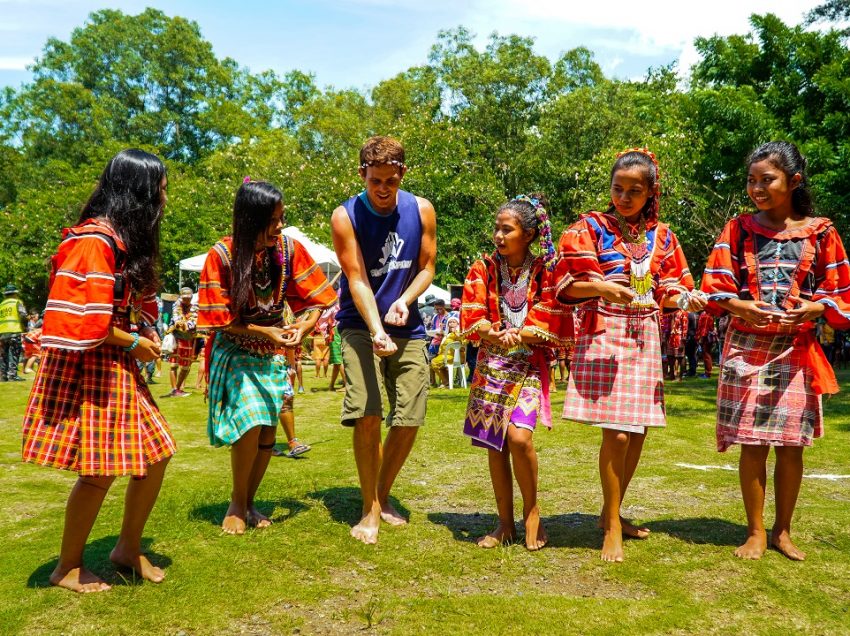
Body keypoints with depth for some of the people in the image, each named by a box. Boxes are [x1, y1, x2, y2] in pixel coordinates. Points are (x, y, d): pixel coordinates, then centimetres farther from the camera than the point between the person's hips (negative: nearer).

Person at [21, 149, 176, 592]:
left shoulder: (128, 241, 13)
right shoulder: (93, 240, -17)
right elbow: (80, 319, -21)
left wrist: (149, 336, 5)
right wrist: (133, 343, -10)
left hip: (119, 367, 9)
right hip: (87, 368, -9)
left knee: (157, 453, 8)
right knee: (101, 469, -4)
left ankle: (128, 548, 24)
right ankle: (68, 568, 17)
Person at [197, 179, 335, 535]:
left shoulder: (289, 249, -12)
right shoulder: (222, 255, -20)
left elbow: (313, 301, -5)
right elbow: (221, 320, -15)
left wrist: (304, 326, -25)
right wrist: (265, 332, -25)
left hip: (272, 354, 3)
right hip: (234, 352, -3)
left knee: (268, 432, 3)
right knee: (250, 423, -18)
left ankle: (249, 502, 25)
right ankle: (236, 504, 7)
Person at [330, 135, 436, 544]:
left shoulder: (421, 211, 0)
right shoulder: (345, 216, -8)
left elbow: (427, 268, 6)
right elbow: (357, 279, -13)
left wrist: (404, 300, -14)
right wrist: (376, 331, -26)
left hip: (408, 327, 3)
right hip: (361, 325, -3)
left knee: (409, 421, 1)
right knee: (367, 416, -14)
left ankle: (383, 496, 24)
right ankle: (370, 510, 4)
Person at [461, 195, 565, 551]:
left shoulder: (545, 271, -3)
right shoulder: (484, 269, 2)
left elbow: (548, 324, -8)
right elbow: (471, 319, -5)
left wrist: (517, 336, -24)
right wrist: (498, 335, -24)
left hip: (529, 365, -3)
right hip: (491, 366, 3)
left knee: (519, 437, -19)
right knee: (494, 445, 4)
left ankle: (532, 512, 6)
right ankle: (505, 523, 20)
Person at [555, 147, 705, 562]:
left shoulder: (661, 236, 12)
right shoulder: (591, 227, -1)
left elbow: (667, 292, 13)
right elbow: (567, 284, -7)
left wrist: (686, 299, -7)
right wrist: (600, 287, -25)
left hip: (645, 338, 5)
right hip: (604, 335, -5)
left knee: (638, 432, 9)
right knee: (616, 433, -11)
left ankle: (611, 512, 28)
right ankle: (612, 527, 6)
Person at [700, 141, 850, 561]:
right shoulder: (739, 229, 3)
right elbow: (715, 287, -2)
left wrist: (813, 308, -17)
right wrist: (744, 308, -21)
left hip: (797, 349, 1)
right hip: (747, 347, 0)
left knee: (791, 444, 6)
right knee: (753, 443, 1)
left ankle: (783, 531, 23)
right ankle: (756, 532, 15)